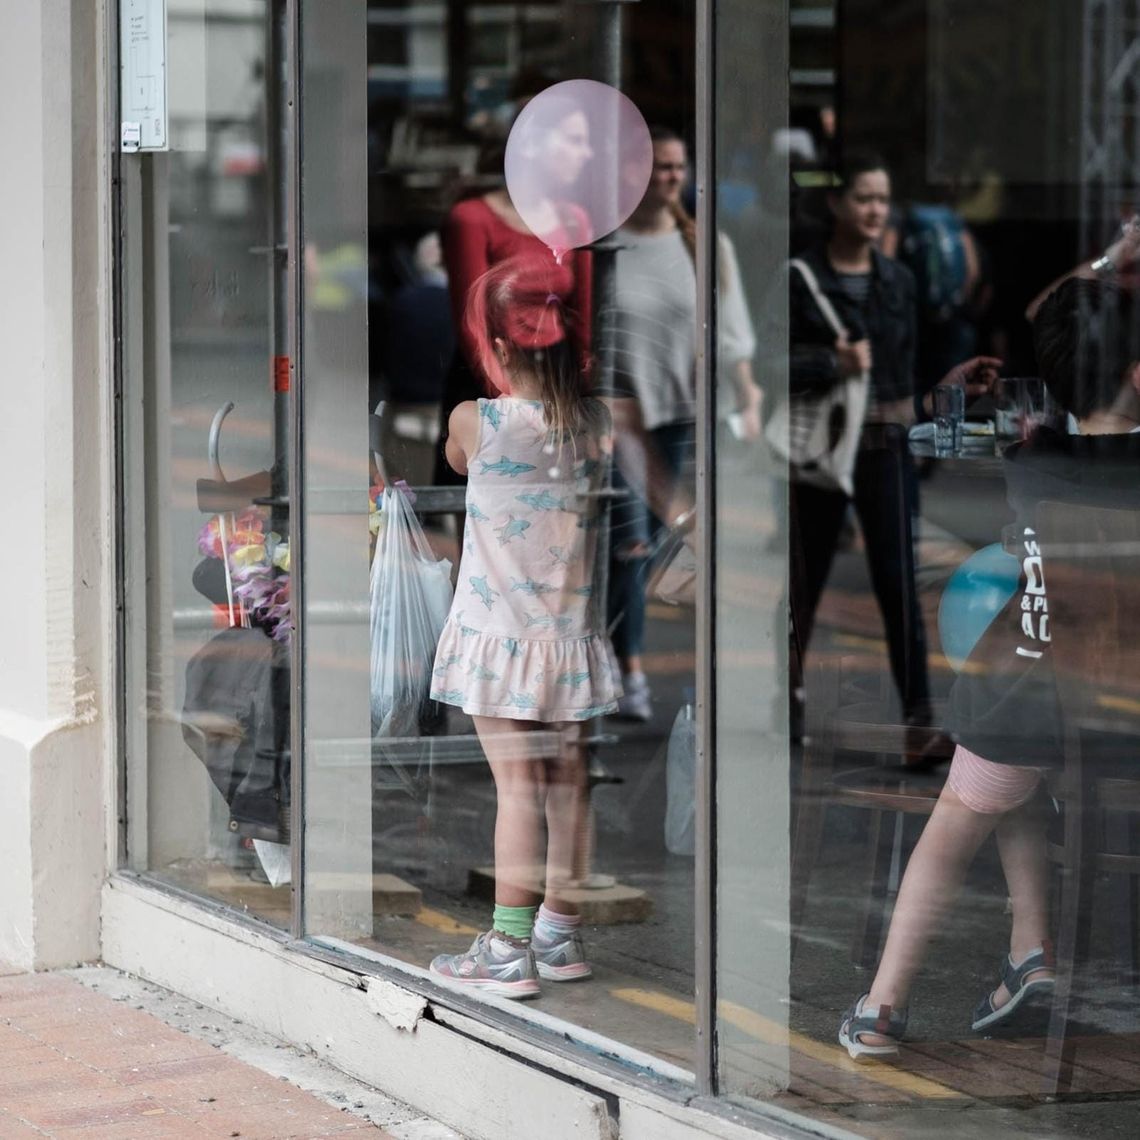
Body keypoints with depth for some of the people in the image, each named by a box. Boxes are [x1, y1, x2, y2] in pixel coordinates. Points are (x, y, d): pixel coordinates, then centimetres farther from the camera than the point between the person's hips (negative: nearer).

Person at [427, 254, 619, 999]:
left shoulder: (475, 422, -14)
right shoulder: (598, 424, -7)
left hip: (500, 635, -4)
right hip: (571, 636, 4)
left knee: (518, 785, -3)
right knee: (567, 779, 12)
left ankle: (508, 950, 0)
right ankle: (560, 932, 23)